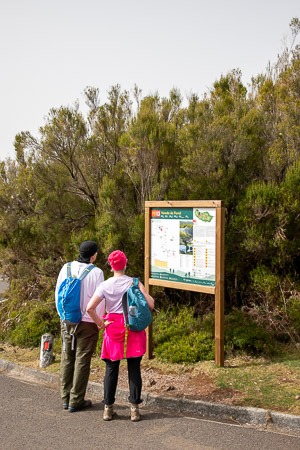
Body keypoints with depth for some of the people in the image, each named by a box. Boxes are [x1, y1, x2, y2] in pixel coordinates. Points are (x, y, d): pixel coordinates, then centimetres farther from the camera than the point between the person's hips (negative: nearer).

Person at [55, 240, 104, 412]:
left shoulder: (66, 268, -1)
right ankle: (76, 401, 12)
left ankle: (66, 398, 23)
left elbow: (58, 293, 6)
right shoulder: (96, 273, -15)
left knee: (67, 359, 15)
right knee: (82, 361, 5)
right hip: (87, 322, -4)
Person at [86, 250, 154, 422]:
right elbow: (151, 304, -10)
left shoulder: (105, 285, -4)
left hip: (113, 329, 1)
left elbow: (90, 308, -12)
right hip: (134, 329, -1)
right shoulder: (134, 283, -6)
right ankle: (134, 407, 10)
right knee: (134, 369, 7)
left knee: (111, 369, 11)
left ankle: (108, 408, 17)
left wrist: (100, 322, 0)